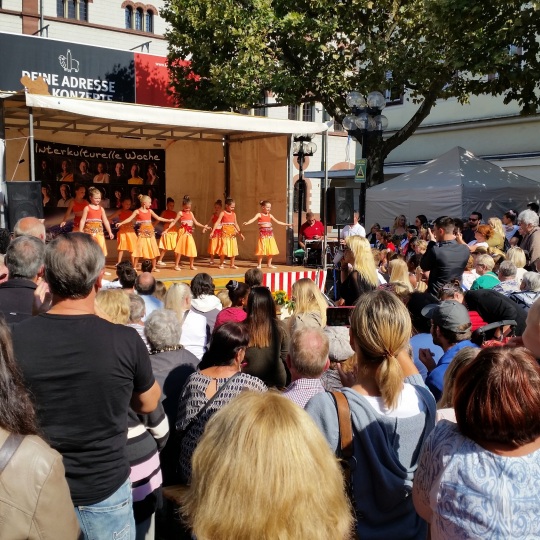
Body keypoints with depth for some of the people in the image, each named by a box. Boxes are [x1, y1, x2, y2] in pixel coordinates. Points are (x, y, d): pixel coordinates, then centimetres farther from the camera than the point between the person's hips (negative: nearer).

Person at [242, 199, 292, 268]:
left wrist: (287, 224, 24)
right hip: (263, 234, -6)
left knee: (271, 250, 6)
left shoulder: (270, 215, 15)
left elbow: (277, 222, 23)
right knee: (261, 250, -7)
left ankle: (269, 264, 19)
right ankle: (259, 264, 4)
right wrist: (247, 223, -38)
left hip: (270, 233, 6)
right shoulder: (259, 214, -2)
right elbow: (253, 219, -18)